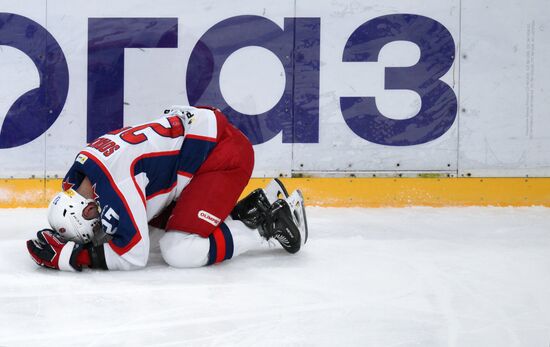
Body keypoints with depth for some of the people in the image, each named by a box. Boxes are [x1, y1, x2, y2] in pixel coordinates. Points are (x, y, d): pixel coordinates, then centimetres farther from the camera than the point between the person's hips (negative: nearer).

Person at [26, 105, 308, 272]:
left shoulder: (115, 186, -27)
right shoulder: (77, 178, 1)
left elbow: (133, 255, -22)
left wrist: (69, 257, -20)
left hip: (223, 149, -10)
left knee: (180, 251, -16)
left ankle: (269, 224, -3)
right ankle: (259, 203, 17)